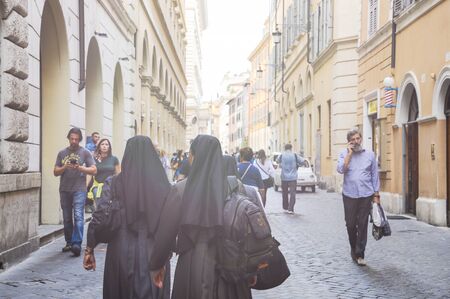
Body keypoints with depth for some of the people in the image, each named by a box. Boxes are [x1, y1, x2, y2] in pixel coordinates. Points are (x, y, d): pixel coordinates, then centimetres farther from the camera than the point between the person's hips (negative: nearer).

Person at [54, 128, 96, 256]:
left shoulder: (85, 152, 5)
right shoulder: (62, 153, 13)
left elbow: (94, 170, 1)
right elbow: (55, 172, 11)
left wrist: (80, 168, -14)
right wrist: (64, 167, -9)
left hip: (79, 189, -4)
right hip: (64, 190, 4)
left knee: (78, 216, -14)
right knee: (67, 218, 8)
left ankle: (77, 243, -18)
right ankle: (69, 242, 17)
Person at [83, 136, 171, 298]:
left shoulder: (114, 184, -6)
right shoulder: (164, 185, -5)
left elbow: (99, 218, -8)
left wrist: (89, 249, 3)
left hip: (122, 255, 0)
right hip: (155, 255, 0)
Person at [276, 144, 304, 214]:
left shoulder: (282, 156, -1)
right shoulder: (295, 155, -4)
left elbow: (277, 161, 17)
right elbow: (302, 161, 2)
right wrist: (297, 165, 15)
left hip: (284, 177, 2)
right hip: (293, 177, -2)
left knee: (285, 193, 15)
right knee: (292, 193, -5)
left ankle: (285, 208, 25)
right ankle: (290, 209, -15)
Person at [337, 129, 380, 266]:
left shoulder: (370, 154, 6)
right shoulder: (344, 154, 4)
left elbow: (375, 175, 9)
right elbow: (341, 169, -14)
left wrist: (376, 194, 6)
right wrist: (350, 153, -11)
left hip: (366, 195, 0)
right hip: (349, 195, 0)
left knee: (363, 225, 0)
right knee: (350, 224, 5)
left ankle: (359, 254, 7)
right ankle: (353, 248, 28)